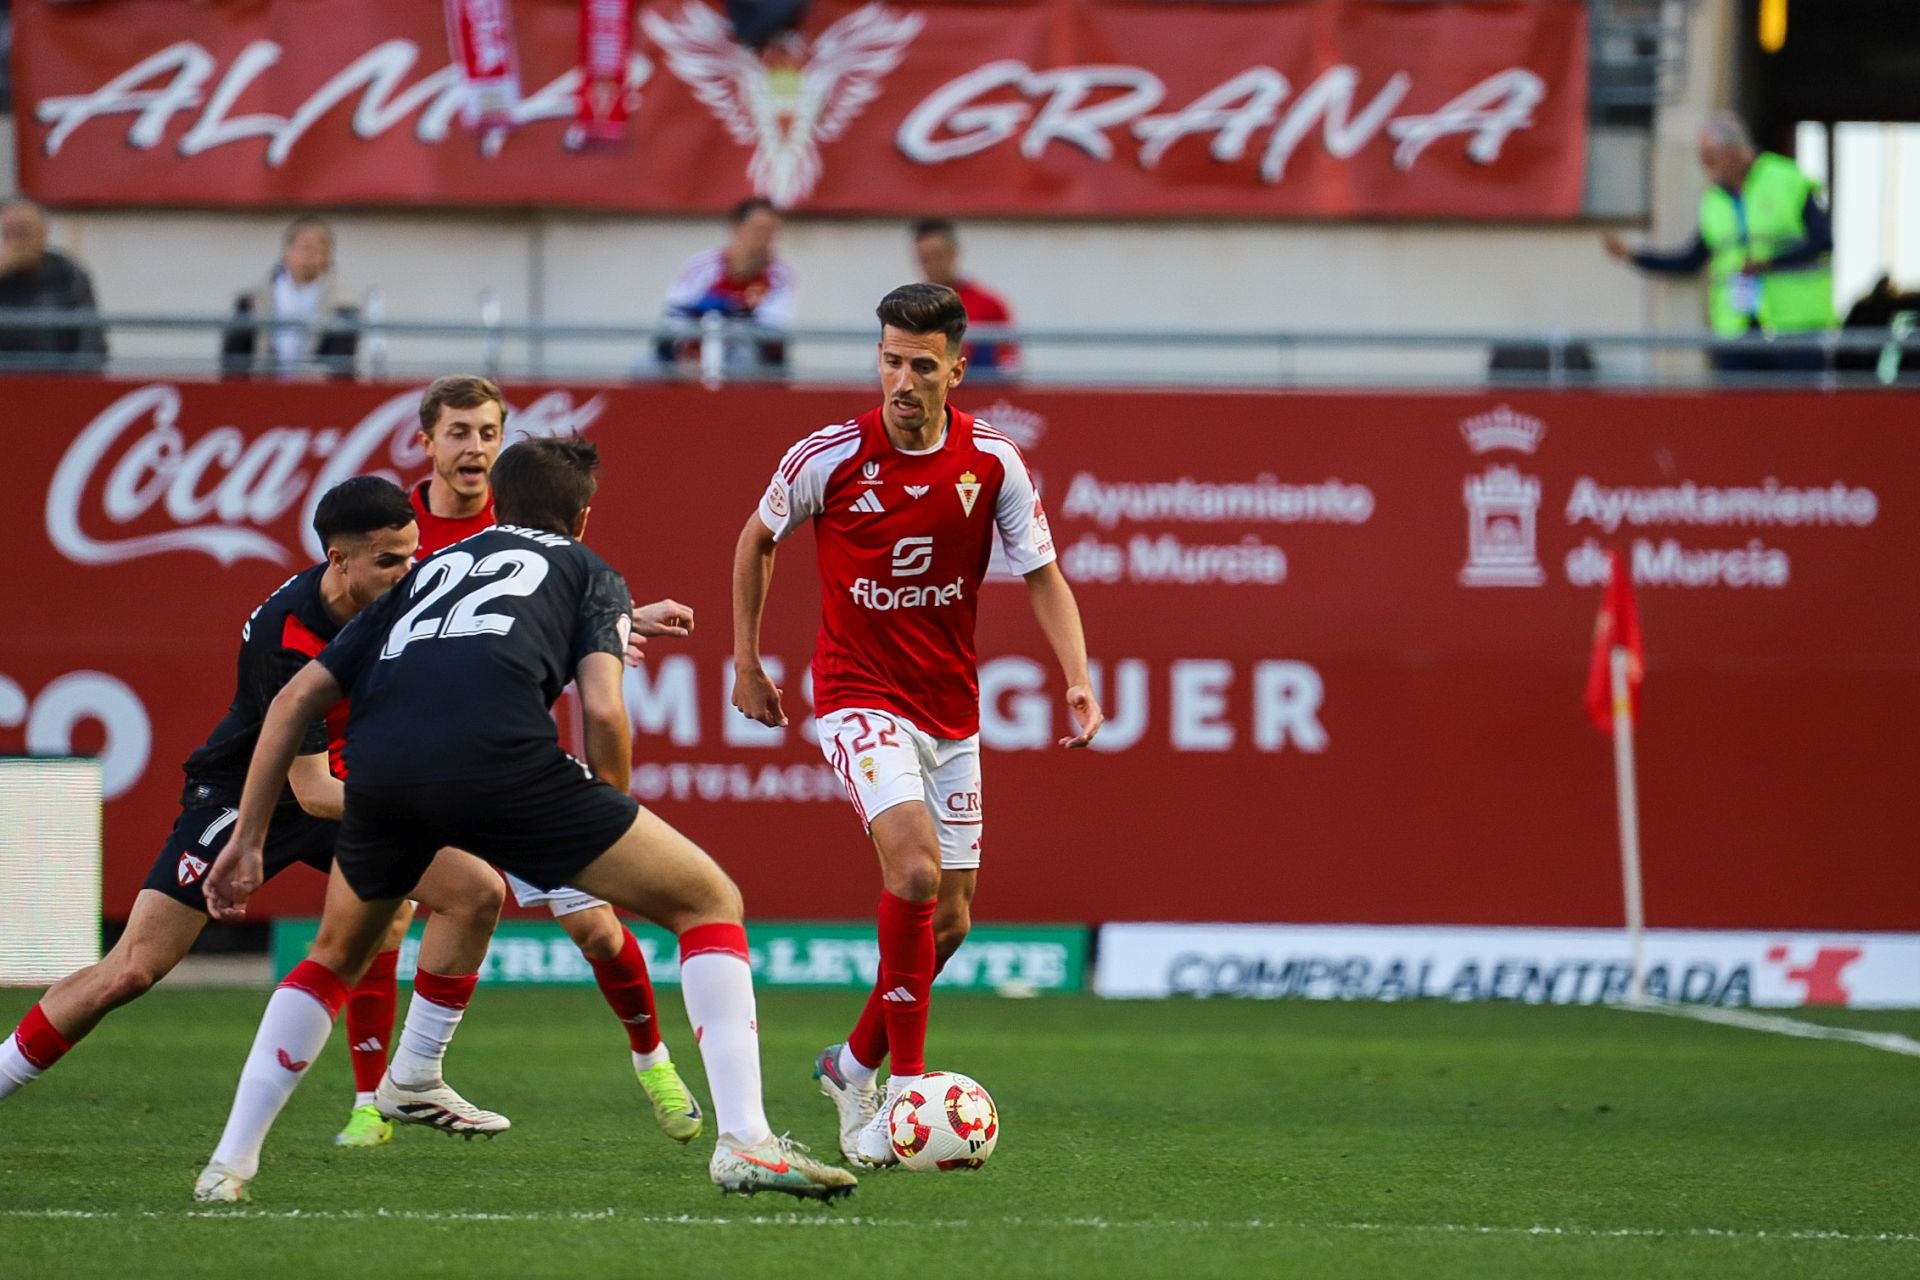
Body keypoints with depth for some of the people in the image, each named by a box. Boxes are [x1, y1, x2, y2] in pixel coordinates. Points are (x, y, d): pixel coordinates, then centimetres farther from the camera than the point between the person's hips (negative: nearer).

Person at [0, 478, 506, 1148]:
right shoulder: (286, 637, -34)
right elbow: (313, 792, -35)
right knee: (133, 970, -13)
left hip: (352, 784, 6)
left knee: (477, 892, -8)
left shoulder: (401, 591, -14)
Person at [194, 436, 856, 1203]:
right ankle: (744, 1144, -3)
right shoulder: (587, 572, 25)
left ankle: (228, 1164, 24)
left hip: (379, 767, 4)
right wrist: (612, 813, 22)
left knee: (336, 958, 33)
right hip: (500, 759, -4)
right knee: (709, 903, 10)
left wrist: (247, 839, 31)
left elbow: (297, 697, 29)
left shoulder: (430, 571, 36)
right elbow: (602, 709, 5)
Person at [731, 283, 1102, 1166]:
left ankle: (855, 1063, 30)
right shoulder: (829, 458, -10)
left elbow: (1041, 576, 1)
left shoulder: (992, 463, -5)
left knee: (948, 919, 7)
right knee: (915, 866, -26)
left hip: (950, 710, 4)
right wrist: (746, 661, 9)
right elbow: (758, 537, 8)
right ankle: (906, 1085, -19)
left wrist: (1078, 680, -14)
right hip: (860, 697, -4)